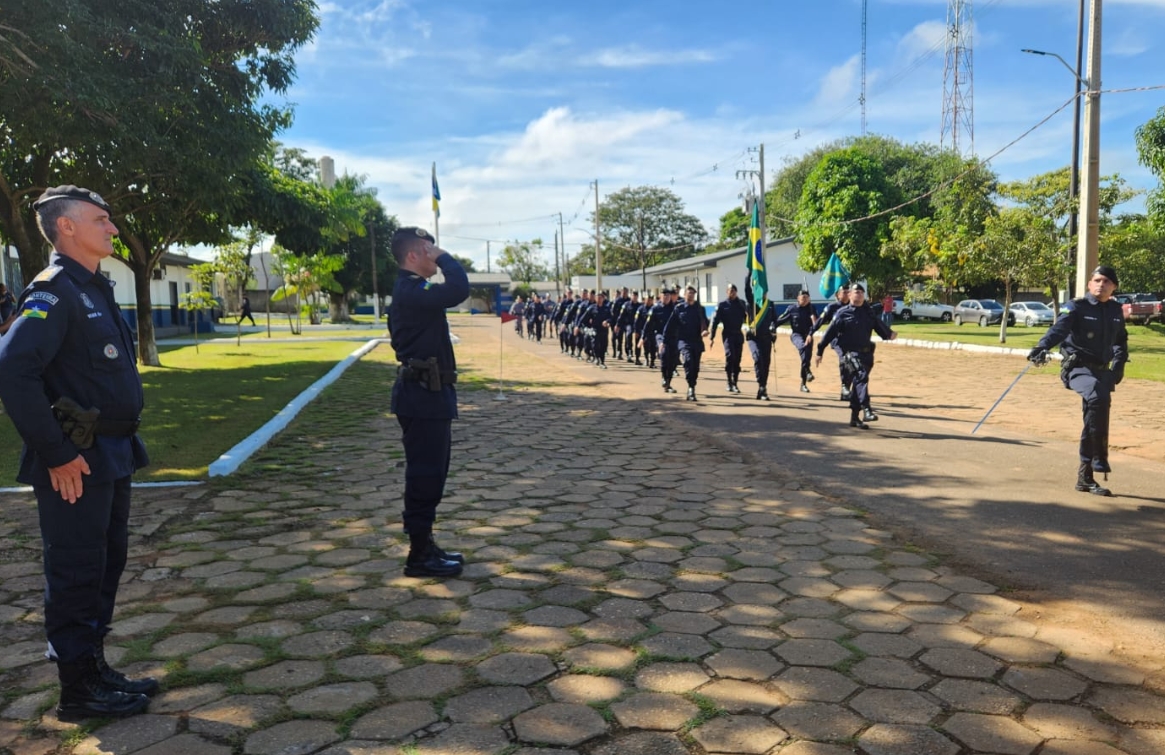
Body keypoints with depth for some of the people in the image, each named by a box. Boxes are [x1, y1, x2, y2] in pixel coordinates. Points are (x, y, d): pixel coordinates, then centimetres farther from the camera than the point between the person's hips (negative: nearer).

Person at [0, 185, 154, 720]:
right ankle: (78, 690, 15)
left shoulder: (94, 289, 14)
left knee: (107, 566, 17)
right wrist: (56, 454, -22)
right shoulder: (54, 291, -15)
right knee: (77, 576, 2)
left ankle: (94, 668, 30)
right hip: (78, 463, -9)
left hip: (111, 456, 9)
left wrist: (121, 445, 16)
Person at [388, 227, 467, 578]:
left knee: (429, 473, 16)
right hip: (423, 395, -11)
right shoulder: (411, 290, -17)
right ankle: (420, 556, 5)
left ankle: (424, 546, 25)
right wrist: (444, 256, -18)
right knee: (425, 475, -4)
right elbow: (459, 290, -30)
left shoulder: (412, 290, 17)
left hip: (426, 393, 11)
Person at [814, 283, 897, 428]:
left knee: (858, 384, 12)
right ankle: (866, 411, -35)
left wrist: (889, 335, -8)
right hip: (850, 352, -5)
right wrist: (820, 351, -4)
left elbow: (880, 327, 12)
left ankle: (854, 418, 21)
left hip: (866, 352, 5)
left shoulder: (869, 313, 13)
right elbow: (830, 333, -3)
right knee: (861, 376, -26)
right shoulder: (843, 313, -1)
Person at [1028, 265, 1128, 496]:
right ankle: (1099, 459, -28)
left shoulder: (1116, 310, 11)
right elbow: (1060, 328, -25)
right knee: (1097, 398, -34)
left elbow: (1120, 340, 26)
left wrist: (1119, 364, 14)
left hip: (1102, 371, 6)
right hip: (1078, 368, -6)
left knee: (1094, 420, 8)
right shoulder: (1077, 307, -7)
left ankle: (1085, 477, 17)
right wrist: (1043, 346, -44)